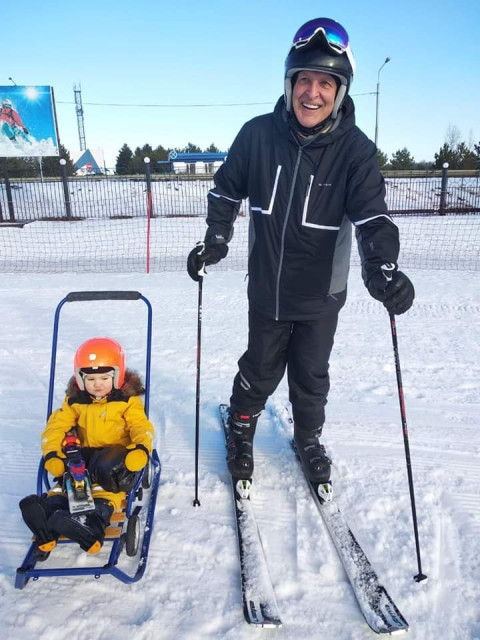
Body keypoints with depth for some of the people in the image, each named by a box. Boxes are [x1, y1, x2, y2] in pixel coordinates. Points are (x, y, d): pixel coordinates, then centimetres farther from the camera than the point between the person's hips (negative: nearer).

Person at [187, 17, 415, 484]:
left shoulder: (355, 149, -13)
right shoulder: (258, 134, -10)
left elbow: (372, 215, -20)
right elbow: (227, 190, 4)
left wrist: (382, 269, -38)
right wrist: (215, 241, -7)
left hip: (321, 296, 0)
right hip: (266, 289, 1)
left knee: (311, 376, 17)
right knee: (260, 370, 17)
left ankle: (308, 439, 46)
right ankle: (241, 428, 47)